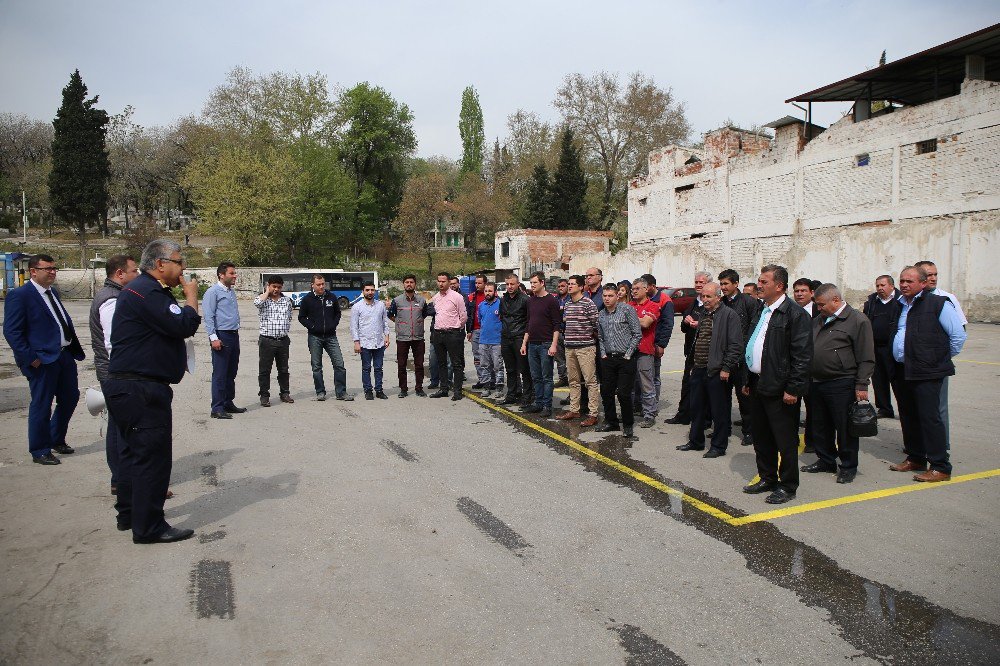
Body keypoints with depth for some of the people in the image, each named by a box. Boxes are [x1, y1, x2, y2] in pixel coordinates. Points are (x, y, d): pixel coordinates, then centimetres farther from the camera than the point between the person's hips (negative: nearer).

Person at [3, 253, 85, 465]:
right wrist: (30, 358, -17)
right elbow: (12, 331, -14)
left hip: (65, 355, 8)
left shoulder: (53, 292, 14)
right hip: (43, 360, -8)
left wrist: (74, 348, 10)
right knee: (41, 405, 3)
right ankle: (40, 451, 17)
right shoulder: (19, 295, -11)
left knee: (70, 398, 16)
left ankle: (57, 439, 36)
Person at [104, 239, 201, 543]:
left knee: (135, 451, 20)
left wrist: (186, 299, 4)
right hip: (141, 390, -12)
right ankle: (149, 527, 4)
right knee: (152, 456, -5)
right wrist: (191, 296, -10)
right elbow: (185, 325, -25)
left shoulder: (149, 290, 17)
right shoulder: (146, 292, -18)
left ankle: (129, 514, 33)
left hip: (130, 388, 12)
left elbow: (177, 327, 19)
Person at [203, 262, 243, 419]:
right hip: (222, 336, -8)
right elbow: (208, 316, -13)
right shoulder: (213, 292, -8)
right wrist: (213, 338, -19)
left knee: (231, 373, 14)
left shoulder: (231, 291, 16)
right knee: (220, 374, -5)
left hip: (234, 335, 8)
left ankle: (228, 403, 24)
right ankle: (217, 408, -1)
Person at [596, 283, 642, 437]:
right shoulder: (601, 315, 10)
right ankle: (611, 422, 23)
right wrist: (603, 354, 9)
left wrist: (628, 355, -9)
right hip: (608, 359, 6)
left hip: (625, 359, -5)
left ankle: (627, 425, 10)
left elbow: (637, 334, -7)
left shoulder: (627, 309, -6)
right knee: (606, 391, 8)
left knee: (623, 393, -6)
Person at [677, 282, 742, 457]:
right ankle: (695, 441, 29)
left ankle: (719, 446, 14)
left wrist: (726, 368, -18)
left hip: (717, 372, -8)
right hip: (699, 370, 8)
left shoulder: (729, 315, -10)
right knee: (697, 408, 16)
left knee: (720, 411, 3)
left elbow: (735, 345, -15)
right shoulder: (703, 314, 15)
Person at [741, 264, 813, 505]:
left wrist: (793, 388, -19)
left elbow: (802, 355, -17)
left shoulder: (795, 314, -13)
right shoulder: (761, 312, 14)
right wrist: (747, 380, 16)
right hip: (758, 384, 9)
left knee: (785, 440, 3)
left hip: (779, 388, -9)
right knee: (761, 437, 17)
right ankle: (767, 478, 31)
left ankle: (787, 486, 15)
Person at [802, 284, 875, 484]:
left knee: (845, 428, 2)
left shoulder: (858, 321, -8)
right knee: (820, 427, 15)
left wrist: (861, 386, -14)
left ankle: (848, 467, 15)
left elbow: (866, 358, -10)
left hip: (841, 385, -7)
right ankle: (826, 461, 29)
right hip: (816, 383, 7)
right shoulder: (818, 321, 14)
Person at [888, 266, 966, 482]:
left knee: (929, 417, -6)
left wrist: (942, 359, 2)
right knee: (908, 417, 14)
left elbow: (958, 335, -5)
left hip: (927, 373, -7)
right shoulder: (898, 306, 13)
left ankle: (940, 467, 2)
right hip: (901, 372, 7)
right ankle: (915, 459, 27)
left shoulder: (938, 304, -6)